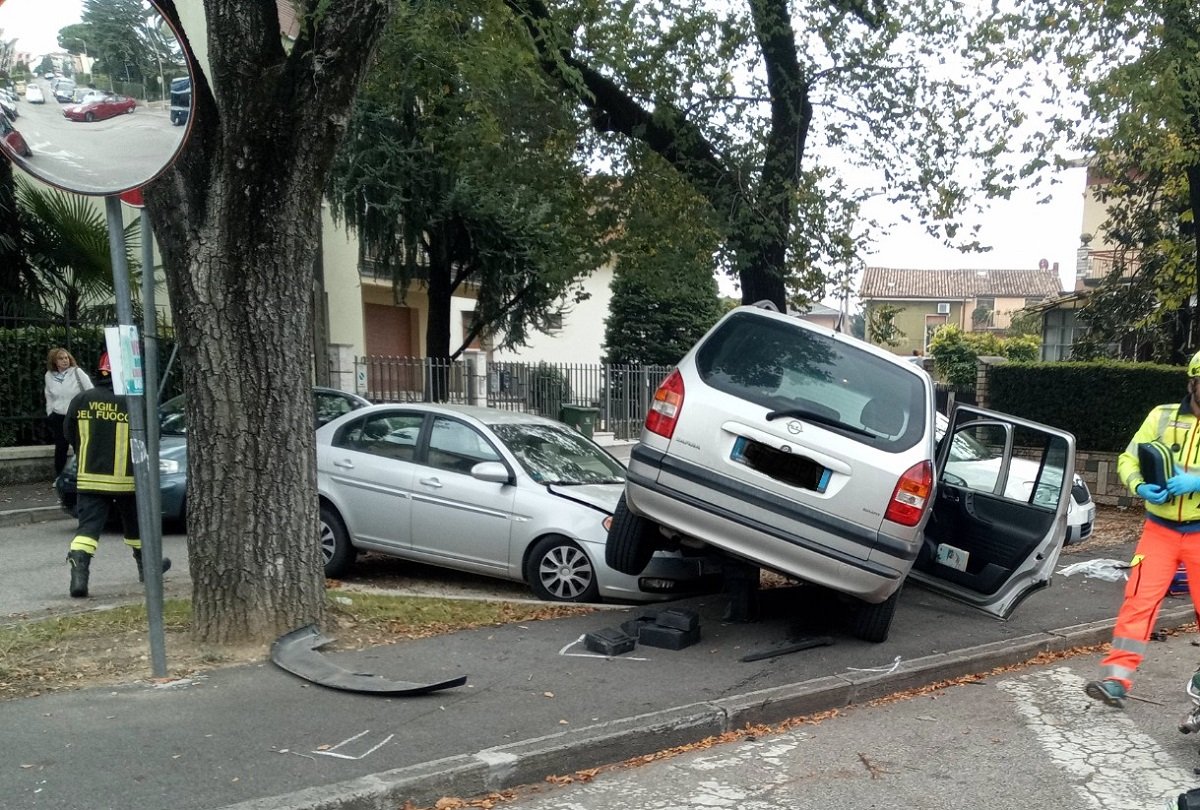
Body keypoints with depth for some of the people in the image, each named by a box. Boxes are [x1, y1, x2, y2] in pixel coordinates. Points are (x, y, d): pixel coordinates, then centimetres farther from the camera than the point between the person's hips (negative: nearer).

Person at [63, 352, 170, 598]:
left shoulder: (80, 400, -1)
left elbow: (69, 435, 10)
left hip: (89, 477, 2)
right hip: (125, 478, -2)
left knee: (88, 527, 0)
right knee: (135, 525, 17)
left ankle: (78, 573, -18)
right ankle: (147, 567, 33)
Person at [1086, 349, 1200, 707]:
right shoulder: (1162, 416, 0)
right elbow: (1128, 460, 1)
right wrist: (1140, 486, -18)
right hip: (1160, 529, 0)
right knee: (1139, 600, -7)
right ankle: (1116, 680, -6)